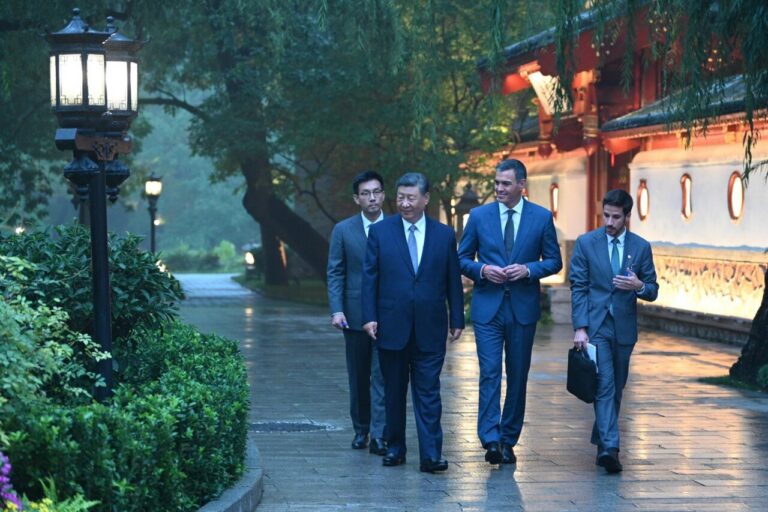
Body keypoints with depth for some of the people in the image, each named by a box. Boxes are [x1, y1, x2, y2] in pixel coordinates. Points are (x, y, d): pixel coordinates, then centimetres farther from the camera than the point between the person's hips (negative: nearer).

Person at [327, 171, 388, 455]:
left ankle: (378, 436, -7)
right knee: (358, 377, 11)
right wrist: (336, 310, -8)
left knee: (382, 376, -7)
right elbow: (335, 273, 3)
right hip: (355, 315, 1)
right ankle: (361, 429, 24)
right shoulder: (343, 231, 5)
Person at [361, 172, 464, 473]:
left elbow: (453, 281, 8)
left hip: (430, 329, 0)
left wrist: (457, 319, 6)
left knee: (428, 392, -4)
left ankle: (431, 455, -6)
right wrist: (369, 316, -5)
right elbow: (369, 276, 2)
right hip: (392, 326, 0)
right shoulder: (380, 232, 3)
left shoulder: (445, 235, 6)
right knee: (394, 392, 10)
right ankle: (395, 448, 22)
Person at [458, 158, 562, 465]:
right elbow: (462, 258, 7)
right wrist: (482, 270, -13)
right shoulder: (479, 215, 3)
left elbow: (554, 261, 5)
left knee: (518, 376, 7)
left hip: (523, 308, 1)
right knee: (489, 373, -10)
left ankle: (509, 440, 17)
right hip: (488, 306, -1)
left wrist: (528, 270, -13)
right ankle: (491, 440, -14)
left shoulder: (542, 217, 2)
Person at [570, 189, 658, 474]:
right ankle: (609, 447, -22)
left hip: (624, 329, 3)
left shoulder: (641, 247, 5)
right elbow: (578, 288, -2)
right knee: (604, 385, -14)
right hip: (595, 326, -3)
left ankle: (601, 441, 26)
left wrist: (639, 286, -17)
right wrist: (580, 327, -10)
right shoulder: (586, 243, 0)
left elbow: (652, 291, 7)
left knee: (616, 389, 10)